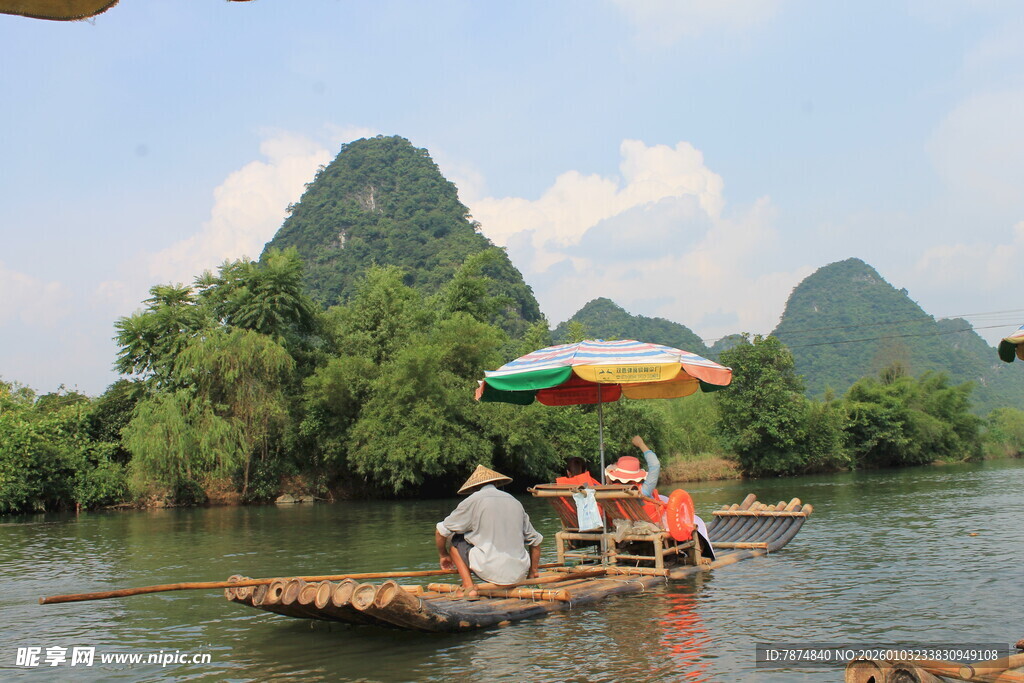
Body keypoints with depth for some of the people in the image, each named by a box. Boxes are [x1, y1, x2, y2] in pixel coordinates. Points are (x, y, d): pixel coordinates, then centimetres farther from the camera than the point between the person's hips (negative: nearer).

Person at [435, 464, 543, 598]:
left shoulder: (474, 500, 1)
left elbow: (440, 532, 7)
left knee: (454, 538, 15)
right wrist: (532, 573, 33)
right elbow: (536, 540, 19)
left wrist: (444, 556, 27)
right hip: (519, 575, 5)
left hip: (490, 571, -5)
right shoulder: (515, 502, 13)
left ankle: (468, 587, 0)